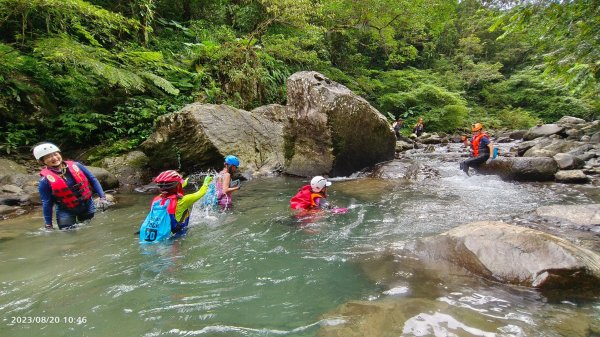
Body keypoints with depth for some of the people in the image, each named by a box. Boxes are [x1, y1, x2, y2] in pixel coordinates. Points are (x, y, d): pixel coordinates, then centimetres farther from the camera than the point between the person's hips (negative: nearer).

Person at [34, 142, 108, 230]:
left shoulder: (75, 166, -6)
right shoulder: (45, 180, -12)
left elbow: (93, 180, 1)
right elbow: (47, 204, -7)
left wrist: (102, 197, -6)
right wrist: (48, 225, -6)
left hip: (88, 206, 3)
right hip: (66, 212, -2)